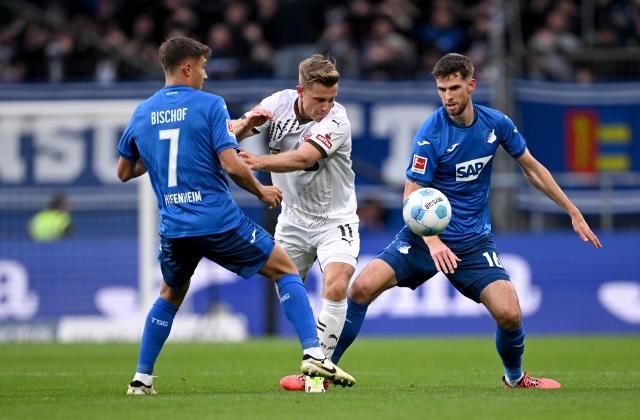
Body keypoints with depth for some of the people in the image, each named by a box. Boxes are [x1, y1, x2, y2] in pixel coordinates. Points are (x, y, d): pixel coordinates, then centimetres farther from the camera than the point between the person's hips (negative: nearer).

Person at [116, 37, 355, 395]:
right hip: (220, 221, -4)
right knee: (286, 270, 9)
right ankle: (314, 354, -5)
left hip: (174, 228, 4)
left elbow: (124, 173, 18)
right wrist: (261, 192, 3)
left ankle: (142, 379, 22)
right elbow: (232, 165, -14)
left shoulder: (142, 114, 9)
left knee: (171, 295, 28)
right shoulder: (210, 105, -6)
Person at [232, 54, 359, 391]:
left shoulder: (335, 120, -22)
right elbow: (232, 136, -6)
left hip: (334, 220, -5)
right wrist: (246, 123, -29)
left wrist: (258, 161, -50)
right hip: (293, 220, 5)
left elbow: (303, 158, -36)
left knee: (335, 288, -23)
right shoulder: (279, 103, -7)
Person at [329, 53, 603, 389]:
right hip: (425, 236, -2)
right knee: (362, 287, -21)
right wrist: (433, 242, -32)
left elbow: (532, 169, 12)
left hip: (474, 242, 2)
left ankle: (515, 377, 17)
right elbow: (413, 197, -16)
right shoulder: (430, 134, -15)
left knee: (509, 314, -16)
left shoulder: (496, 123, -2)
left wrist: (574, 213, 12)